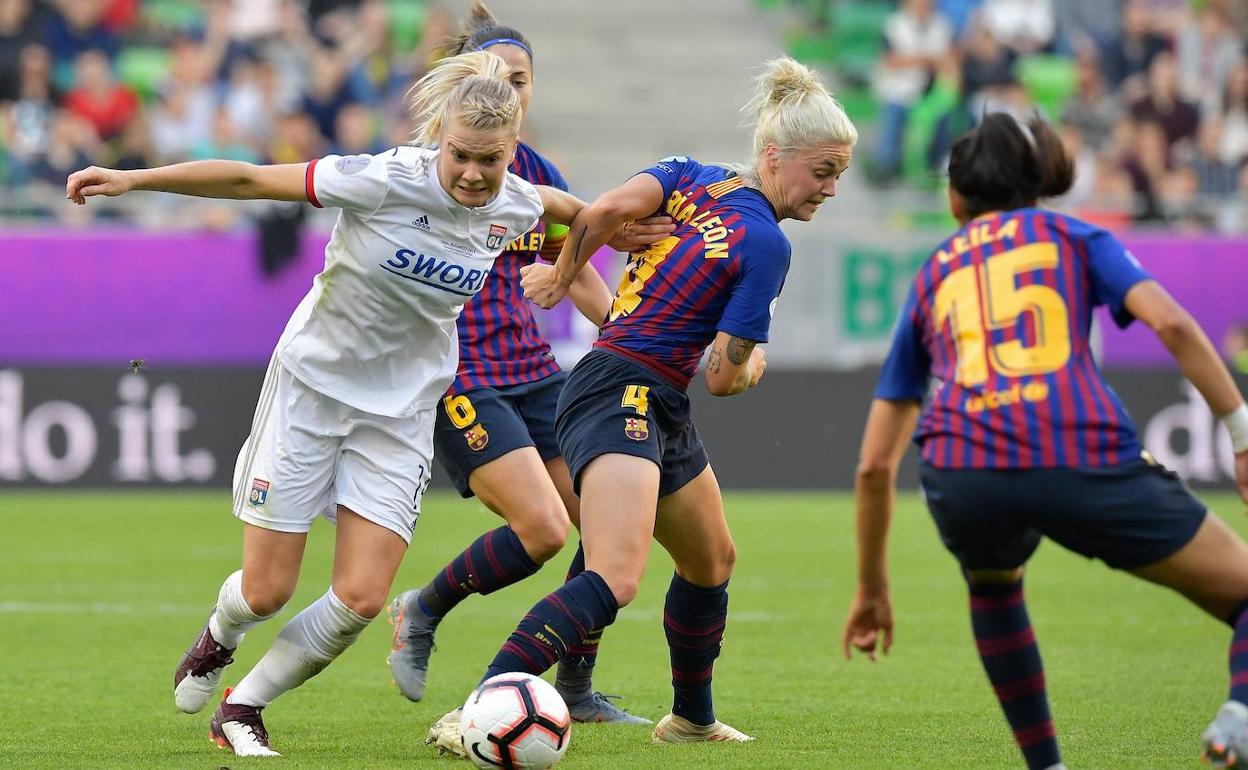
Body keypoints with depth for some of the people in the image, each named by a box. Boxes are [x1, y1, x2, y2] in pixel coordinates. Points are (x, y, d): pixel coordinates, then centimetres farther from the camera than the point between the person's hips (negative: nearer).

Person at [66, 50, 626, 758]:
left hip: (399, 413, 3)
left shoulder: (513, 206, -10)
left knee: (361, 600, -10)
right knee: (267, 591, -1)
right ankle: (219, 637, 38)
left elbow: (561, 206, 16)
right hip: (311, 383, -3)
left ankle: (243, 711, 13)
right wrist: (130, 179, -22)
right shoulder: (388, 180, -24)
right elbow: (252, 180, -20)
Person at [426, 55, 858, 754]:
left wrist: (563, 274, 9)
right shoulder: (767, 245, -12)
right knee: (616, 578, -27)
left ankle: (692, 716, 45)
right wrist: (753, 365, 12)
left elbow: (607, 209, -8)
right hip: (624, 397, -10)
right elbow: (724, 377, -11)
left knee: (712, 562, 27)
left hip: (661, 413, 10)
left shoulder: (692, 177, 9)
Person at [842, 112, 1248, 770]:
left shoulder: (931, 277, 31)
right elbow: (1171, 324, 2)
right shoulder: (1074, 238, 24)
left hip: (961, 473, 3)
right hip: (1085, 459, -2)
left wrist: (872, 587, 40)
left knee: (992, 582, 39)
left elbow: (875, 464, 31)